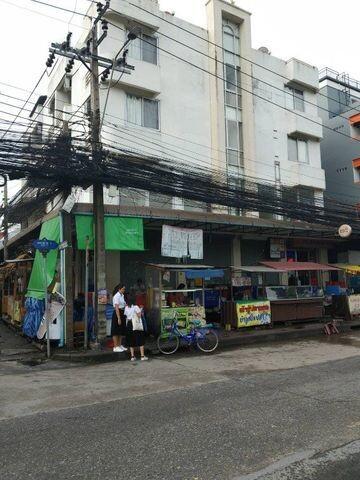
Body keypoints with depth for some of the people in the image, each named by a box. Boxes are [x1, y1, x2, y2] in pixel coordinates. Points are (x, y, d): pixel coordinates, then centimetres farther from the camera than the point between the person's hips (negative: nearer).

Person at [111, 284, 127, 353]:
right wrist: (118, 318, -22)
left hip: (122, 314, 9)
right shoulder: (116, 296, -15)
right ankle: (115, 347, 2)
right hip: (117, 314, -9)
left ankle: (119, 345, 24)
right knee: (116, 331, -3)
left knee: (121, 331, 14)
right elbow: (116, 308, -19)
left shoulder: (122, 295, 12)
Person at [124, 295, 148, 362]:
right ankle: (142, 356, 0)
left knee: (131, 341, 11)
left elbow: (126, 316, 9)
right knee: (141, 341, 1)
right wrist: (140, 311, 5)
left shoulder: (126, 308, 5)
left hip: (129, 325, 5)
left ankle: (132, 356, 12)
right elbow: (139, 315, -12)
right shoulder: (136, 307, -11)